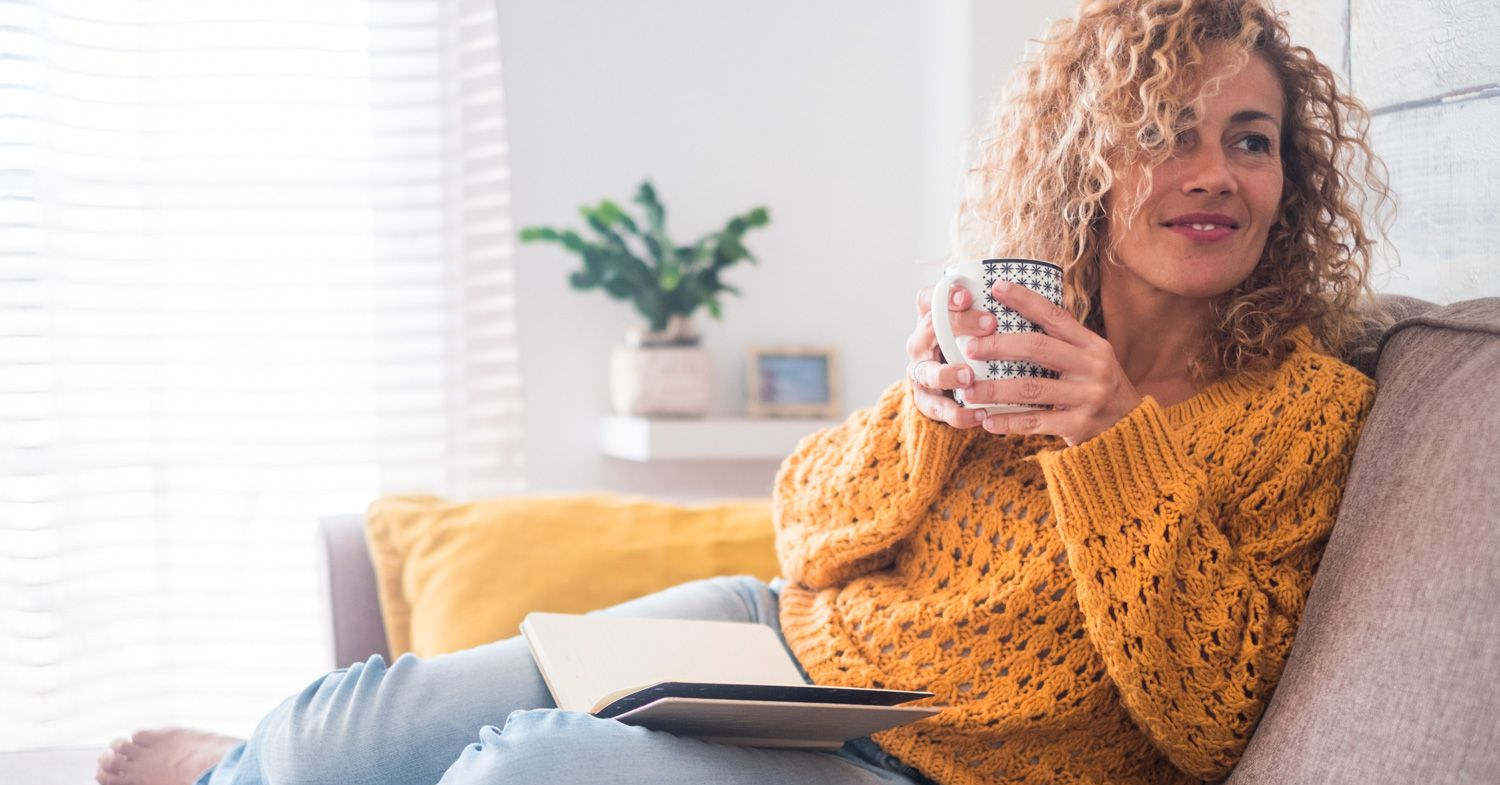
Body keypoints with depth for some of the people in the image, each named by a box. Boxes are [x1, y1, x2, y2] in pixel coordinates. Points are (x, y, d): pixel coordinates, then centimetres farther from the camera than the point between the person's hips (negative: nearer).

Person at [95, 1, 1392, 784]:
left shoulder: (1307, 411, -11)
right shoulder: (1015, 317, 0)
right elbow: (806, 532, 1)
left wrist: (1122, 443, -25)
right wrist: (921, 411, -20)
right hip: (787, 638, 5)